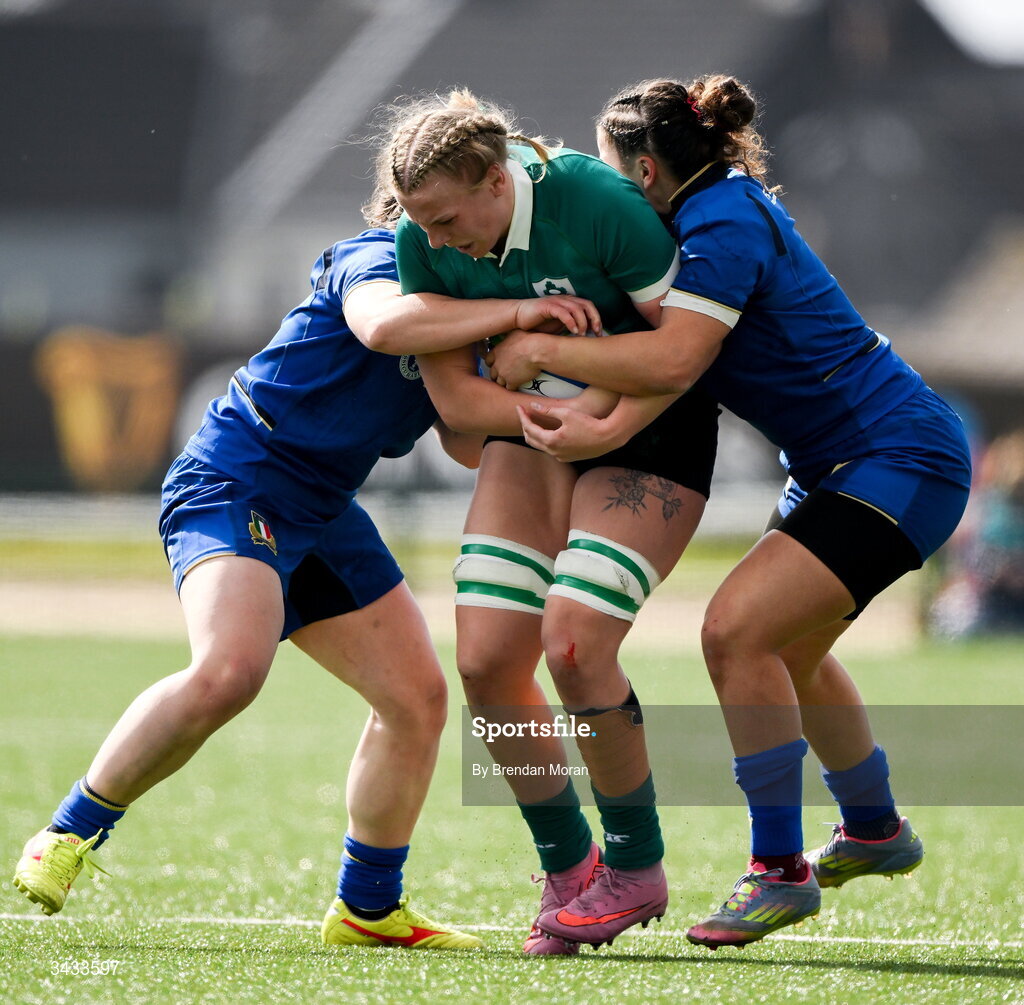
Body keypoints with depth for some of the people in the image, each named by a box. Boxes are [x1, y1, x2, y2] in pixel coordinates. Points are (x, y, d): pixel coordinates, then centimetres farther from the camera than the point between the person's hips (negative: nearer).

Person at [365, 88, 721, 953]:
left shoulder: (598, 202, -27)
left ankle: (637, 869, 1)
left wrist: (603, 427, -26)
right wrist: (556, 412, -23)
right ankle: (567, 868, 12)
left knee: (573, 646, -20)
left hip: (650, 429, -5)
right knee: (486, 661, -8)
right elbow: (453, 394, -7)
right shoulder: (423, 240, -12)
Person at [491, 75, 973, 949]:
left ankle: (779, 870, -12)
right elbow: (667, 366, 3)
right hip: (842, 464, 11)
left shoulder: (723, 223, -20)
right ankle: (875, 832, 44)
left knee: (738, 628, -20)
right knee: (787, 648, 23)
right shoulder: (725, 209, 9)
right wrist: (598, 429, -16)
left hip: (903, 463, -11)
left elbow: (671, 359, -33)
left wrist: (541, 351, -22)